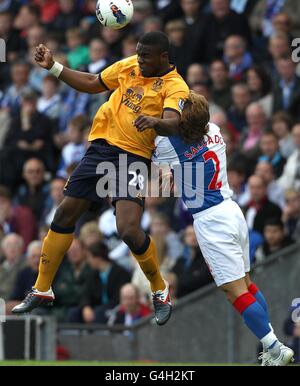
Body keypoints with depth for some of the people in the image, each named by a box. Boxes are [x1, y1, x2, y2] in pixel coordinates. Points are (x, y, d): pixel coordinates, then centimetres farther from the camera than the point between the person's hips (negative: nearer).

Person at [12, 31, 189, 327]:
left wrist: (155, 121, -49)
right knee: (65, 215, 7)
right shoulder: (129, 66, 9)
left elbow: (173, 123, -27)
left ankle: (160, 292, 5)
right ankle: (41, 290, 21)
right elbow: (92, 84, 21)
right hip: (101, 145, 6)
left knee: (129, 229, -20)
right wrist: (53, 67, 15)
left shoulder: (175, 86, -10)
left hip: (134, 157, -6)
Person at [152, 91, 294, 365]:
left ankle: (275, 349, -11)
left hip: (209, 220, -8)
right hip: (232, 209, 8)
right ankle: (272, 349, 15)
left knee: (236, 291, -7)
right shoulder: (214, 131, 4)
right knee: (247, 283, 15)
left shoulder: (169, 144, -15)